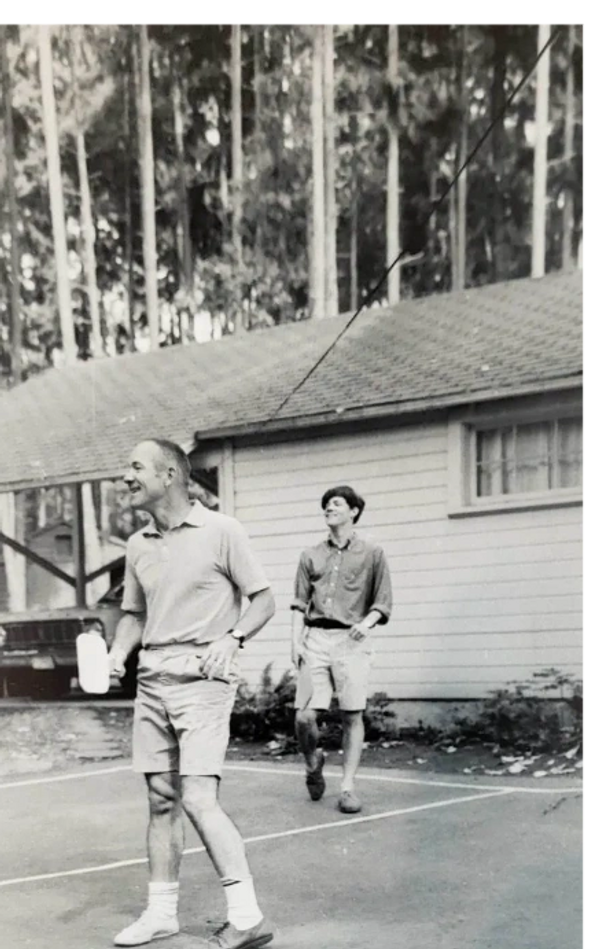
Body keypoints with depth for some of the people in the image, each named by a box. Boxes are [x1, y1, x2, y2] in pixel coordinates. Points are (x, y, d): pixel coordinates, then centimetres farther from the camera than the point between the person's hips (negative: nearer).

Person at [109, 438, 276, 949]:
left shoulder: (221, 530, -6)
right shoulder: (137, 545, 11)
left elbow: (263, 600, -3)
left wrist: (231, 639, -18)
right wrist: (117, 653, 2)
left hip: (203, 677, -6)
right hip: (153, 678, 6)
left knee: (198, 798, -13)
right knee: (161, 798, 11)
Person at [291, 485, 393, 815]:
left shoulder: (372, 554, 9)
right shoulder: (311, 556, 16)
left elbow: (383, 602, 6)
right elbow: (300, 604, 14)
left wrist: (367, 622, -13)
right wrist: (296, 642, 3)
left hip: (352, 640, -2)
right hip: (316, 639, 2)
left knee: (353, 716, -3)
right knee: (304, 716, -6)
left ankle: (348, 787, 8)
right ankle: (313, 762, 25)